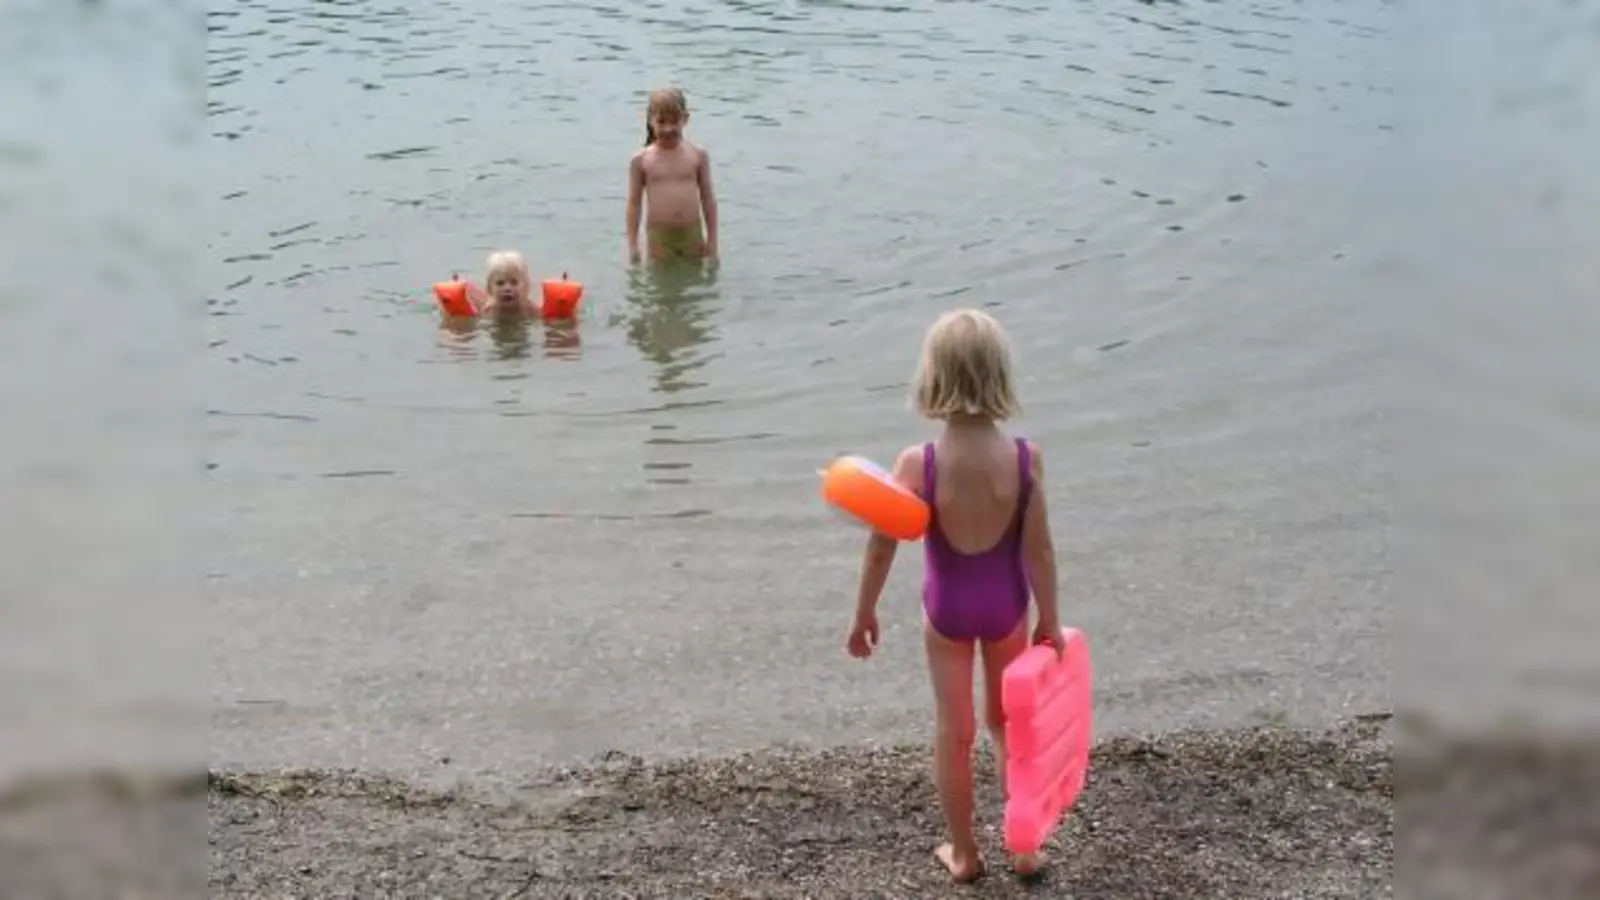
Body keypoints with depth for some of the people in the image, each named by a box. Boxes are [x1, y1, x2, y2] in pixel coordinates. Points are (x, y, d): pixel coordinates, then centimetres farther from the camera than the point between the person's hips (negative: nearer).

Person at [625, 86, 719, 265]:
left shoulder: (698, 155, 0)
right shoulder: (641, 160, -3)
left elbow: (708, 198, 6)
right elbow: (634, 203, 3)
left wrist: (712, 240, 5)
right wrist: (632, 245, 0)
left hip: (692, 234, 1)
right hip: (659, 236, -1)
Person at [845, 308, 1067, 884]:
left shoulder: (917, 465, -22)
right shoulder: (1026, 458, -19)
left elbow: (881, 550, -14)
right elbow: (1039, 549, -13)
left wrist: (864, 614, 1)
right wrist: (1049, 620, 0)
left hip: (947, 606, -1)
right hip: (1005, 603, 1)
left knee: (954, 731, 15)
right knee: (1008, 721, 23)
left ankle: (963, 852, 29)